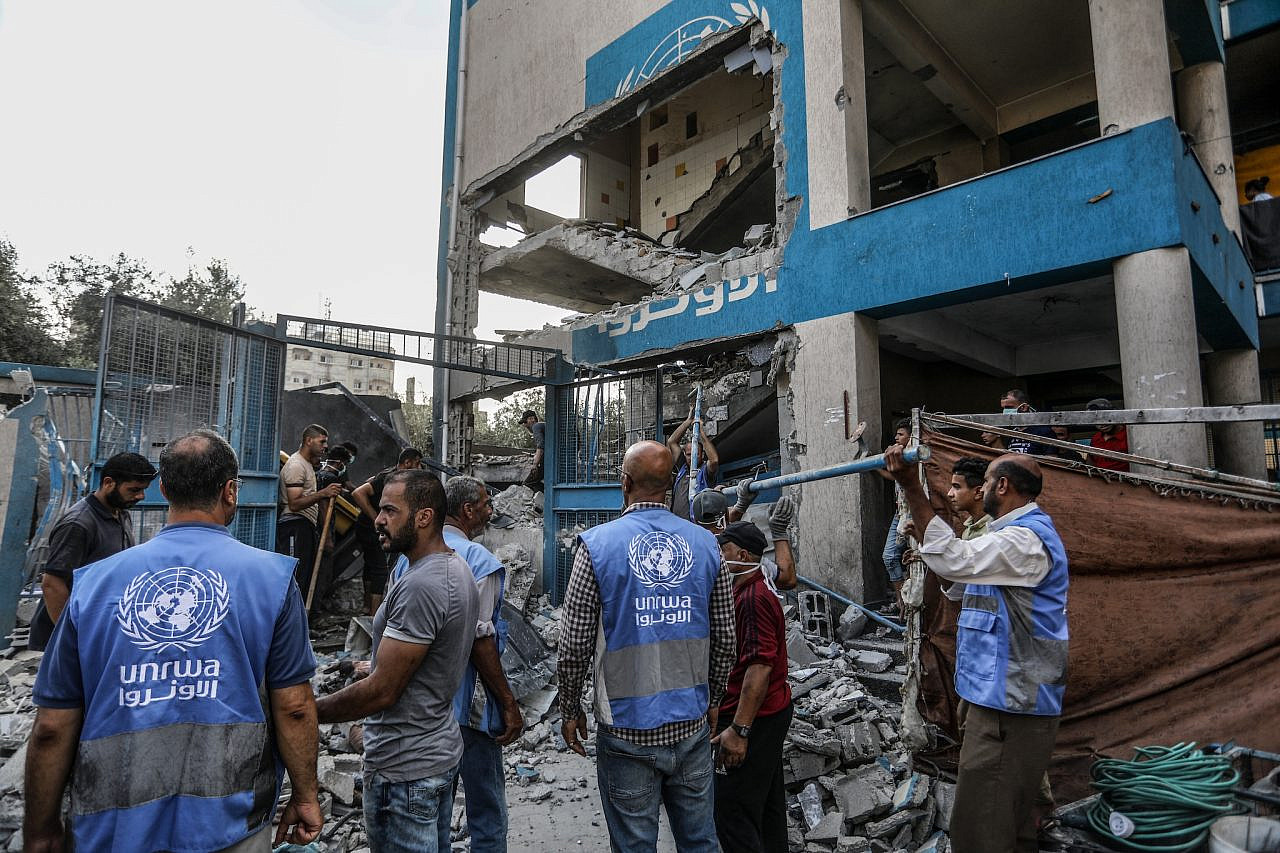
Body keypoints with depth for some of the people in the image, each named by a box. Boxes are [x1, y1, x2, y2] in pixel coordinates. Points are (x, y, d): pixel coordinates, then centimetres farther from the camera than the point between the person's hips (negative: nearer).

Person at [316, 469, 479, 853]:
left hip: (405, 770, -10)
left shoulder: (420, 586, -26)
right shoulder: (458, 570, 6)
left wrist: (310, 712, -14)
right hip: (441, 751, 10)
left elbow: (382, 691, -23)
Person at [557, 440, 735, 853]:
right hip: (692, 726, 3)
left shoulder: (597, 543, -12)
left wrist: (570, 710, 5)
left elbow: (574, 645, -9)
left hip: (627, 730, -3)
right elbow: (724, 639, 3)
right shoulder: (706, 543, -2)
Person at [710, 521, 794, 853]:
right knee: (767, 803, 20)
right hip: (771, 712, 11)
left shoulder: (753, 598, -21)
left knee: (734, 815, -5)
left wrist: (739, 730, -27)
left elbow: (761, 664, -27)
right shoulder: (747, 592, 13)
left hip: (753, 719, -11)